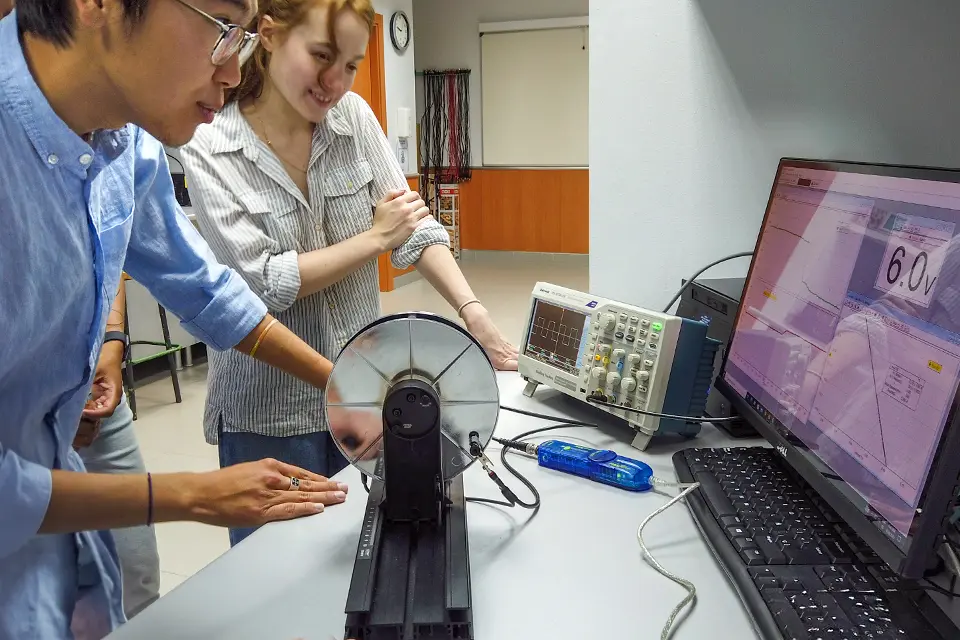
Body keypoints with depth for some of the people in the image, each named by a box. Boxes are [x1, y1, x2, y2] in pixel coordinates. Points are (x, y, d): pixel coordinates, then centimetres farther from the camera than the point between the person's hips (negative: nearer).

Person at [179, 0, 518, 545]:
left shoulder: (355, 116, -1)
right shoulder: (210, 148, -12)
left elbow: (416, 225, -2)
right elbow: (261, 283, -18)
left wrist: (474, 312, -14)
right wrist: (377, 238, -15)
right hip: (270, 413, -3)